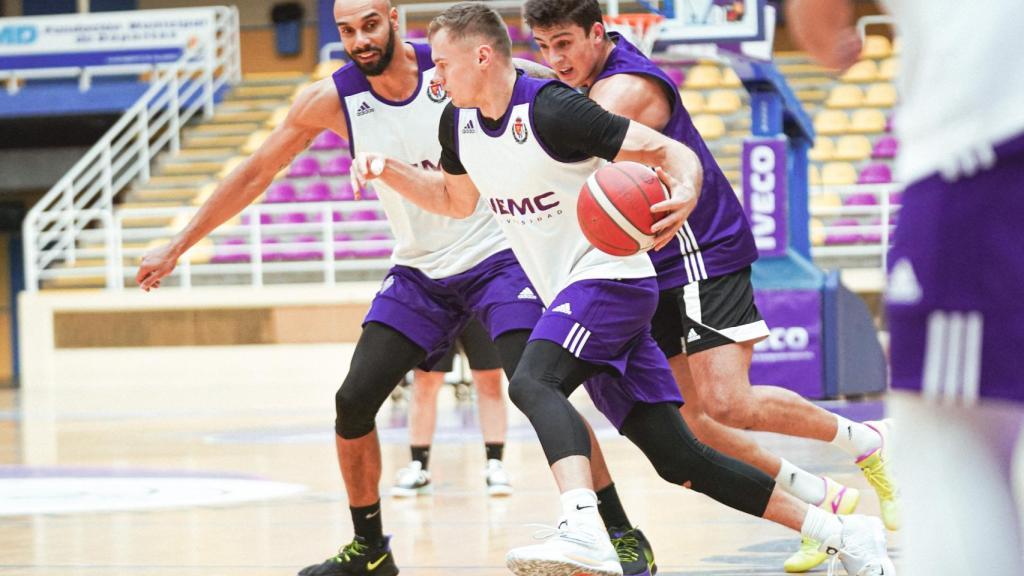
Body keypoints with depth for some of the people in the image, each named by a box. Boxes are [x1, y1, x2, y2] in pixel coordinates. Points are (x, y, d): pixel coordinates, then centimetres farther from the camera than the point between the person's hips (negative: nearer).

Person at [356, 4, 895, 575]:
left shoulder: (551, 109, -18)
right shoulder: (459, 122, 6)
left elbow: (671, 152, -18)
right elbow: (456, 200, 25)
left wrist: (685, 195, -39)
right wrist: (389, 171, 9)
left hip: (609, 275, -8)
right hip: (573, 293, 8)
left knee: (533, 382, -33)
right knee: (677, 459, 4)